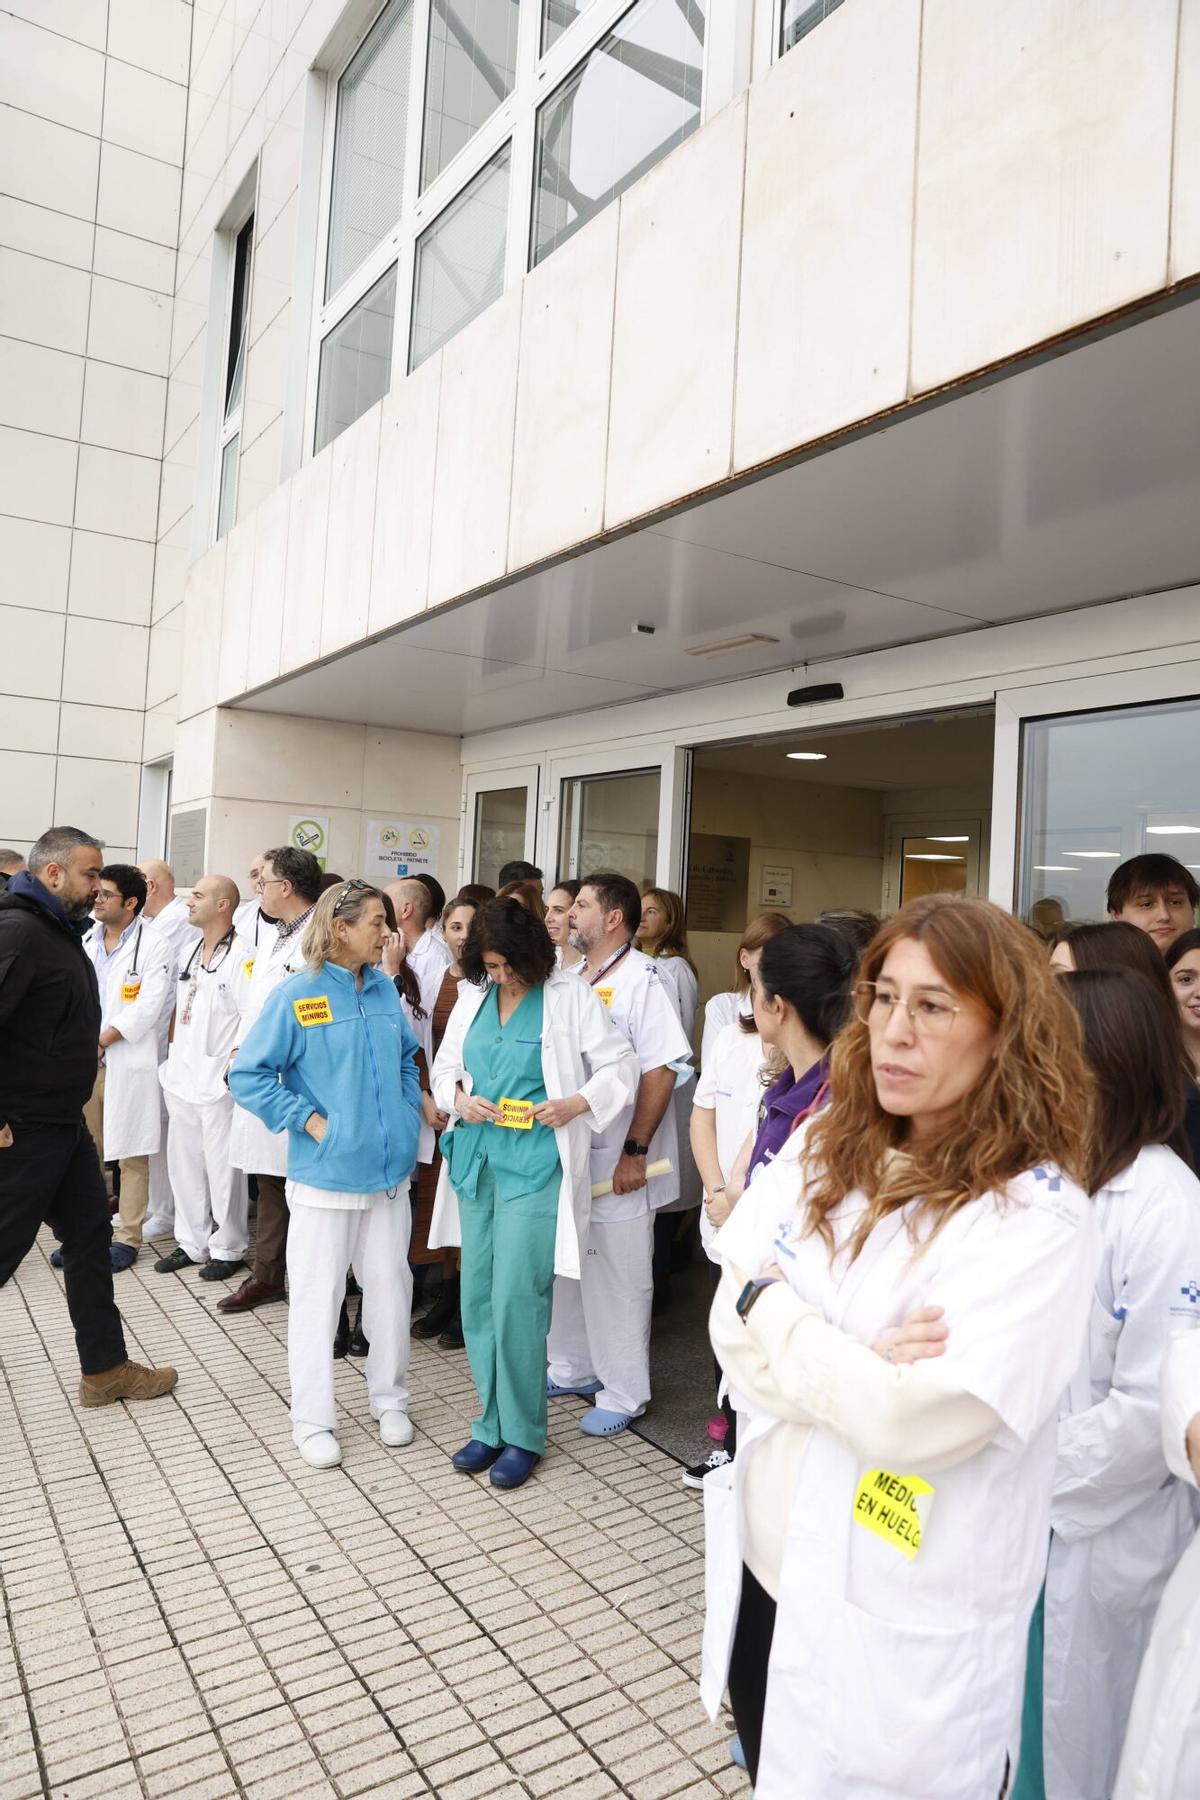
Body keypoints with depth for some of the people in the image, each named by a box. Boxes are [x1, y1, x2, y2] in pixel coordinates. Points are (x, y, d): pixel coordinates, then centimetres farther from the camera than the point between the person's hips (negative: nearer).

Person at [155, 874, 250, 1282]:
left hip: (219, 1078, -8)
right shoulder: (191, 952, 14)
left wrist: (235, 1058, -18)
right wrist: (172, 1057, 15)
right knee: (183, 1163, 15)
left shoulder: (242, 955, -13)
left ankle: (228, 1249, 16)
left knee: (222, 1167, 1)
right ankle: (192, 1243, 29)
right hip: (182, 1075, 9)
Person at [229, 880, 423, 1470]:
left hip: (390, 1170, 5)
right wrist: (311, 1121, -14)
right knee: (317, 1294, 6)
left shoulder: (384, 989, 5)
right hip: (326, 1173, -5)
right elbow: (247, 1076, -9)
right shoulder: (296, 995, -11)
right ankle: (313, 1421, 22)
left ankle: (389, 1399, 32)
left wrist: (408, 1111, 6)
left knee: (390, 1285, 13)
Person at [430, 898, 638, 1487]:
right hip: (475, 1161, 6)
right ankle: (491, 1424, 27)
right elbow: (444, 1064, 17)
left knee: (516, 1301, -6)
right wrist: (459, 1097, -4)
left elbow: (620, 1066, -3)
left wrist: (575, 1104, -18)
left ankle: (522, 1434, 14)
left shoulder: (571, 998, -5)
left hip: (535, 1166, -5)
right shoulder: (472, 997, 10)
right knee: (478, 1300, 10)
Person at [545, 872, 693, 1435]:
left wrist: (635, 1151, -20)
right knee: (565, 1268, 19)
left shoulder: (641, 978, -14)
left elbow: (662, 1068, -19)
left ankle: (623, 1393, 22)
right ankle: (572, 1369, 38)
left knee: (618, 1281, 5)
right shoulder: (573, 980, 11)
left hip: (618, 1162, -8)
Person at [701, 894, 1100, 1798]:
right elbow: (734, 1329, -4)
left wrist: (776, 1311, -15)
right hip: (765, 1566, 5)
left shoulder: (1038, 1217, -21)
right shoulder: (824, 1146, -4)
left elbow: (915, 1419, -27)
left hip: (898, 1627, -5)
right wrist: (856, 1367, -21)